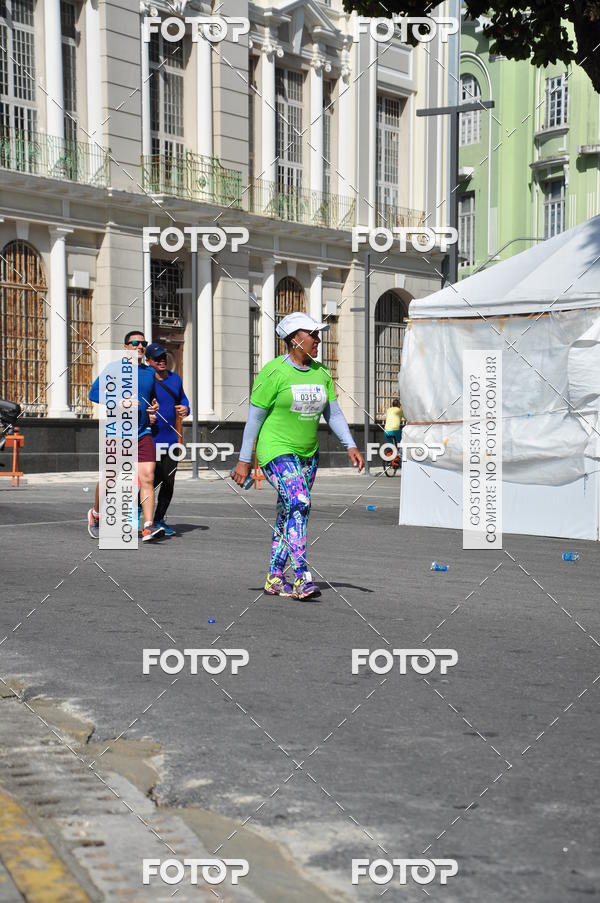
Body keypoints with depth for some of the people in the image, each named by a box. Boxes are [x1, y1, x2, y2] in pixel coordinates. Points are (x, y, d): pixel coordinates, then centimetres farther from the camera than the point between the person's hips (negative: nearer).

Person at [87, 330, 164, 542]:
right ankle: (95, 514, 33)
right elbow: (94, 393, -7)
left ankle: (148, 527, -14)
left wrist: (154, 406, 8)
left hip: (143, 435, 3)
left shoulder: (149, 372, 14)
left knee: (147, 478, -11)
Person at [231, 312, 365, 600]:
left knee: (288, 515, 10)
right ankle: (302, 579, -24)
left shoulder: (321, 374, 7)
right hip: (276, 451, -7)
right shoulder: (274, 373, -12)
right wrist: (244, 461, -9)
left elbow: (334, 414, 11)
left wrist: (351, 446, -3)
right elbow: (254, 418, -9)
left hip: (307, 454, 7)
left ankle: (274, 579, 20)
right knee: (299, 504, -22)